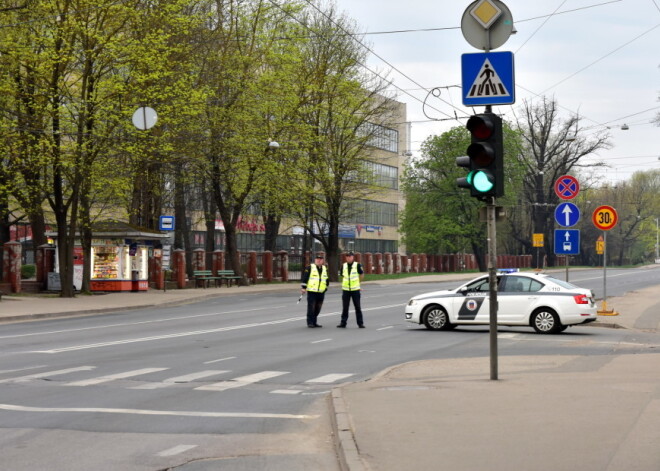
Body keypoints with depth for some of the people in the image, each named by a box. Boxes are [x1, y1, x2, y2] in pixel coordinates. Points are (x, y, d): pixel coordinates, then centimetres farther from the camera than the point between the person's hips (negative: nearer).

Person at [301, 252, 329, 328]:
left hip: (321, 292, 5)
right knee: (311, 307, -6)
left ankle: (314, 322, 18)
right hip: (311, 291, -5)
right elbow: (305, 277, -7)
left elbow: (327, 279, 21)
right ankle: (310, 322, 0)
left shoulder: (325, 269, 12)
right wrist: (304, 287, -10)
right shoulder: (310, 268, -4)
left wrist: (326, 288, 16)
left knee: (318, 308, 8)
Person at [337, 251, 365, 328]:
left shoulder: (357, 265, -5)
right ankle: (343, 323, 10)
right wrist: (345, 282, 10)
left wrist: (356, 280, 7)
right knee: (345, 307, 5)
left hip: (355, 289, -3)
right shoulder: (343, 266, 5)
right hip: (345, 289, 3)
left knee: (357, 307, 3)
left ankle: (360, 323, 9)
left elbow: (362, 275, 5)